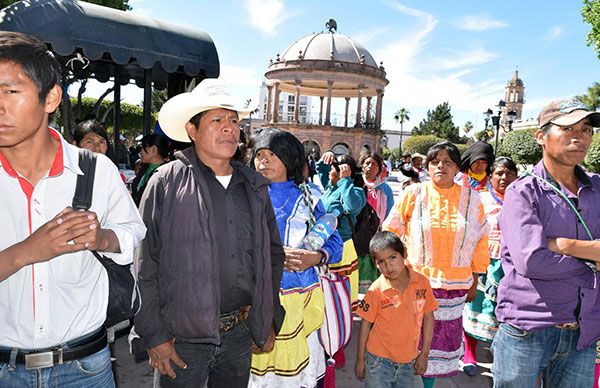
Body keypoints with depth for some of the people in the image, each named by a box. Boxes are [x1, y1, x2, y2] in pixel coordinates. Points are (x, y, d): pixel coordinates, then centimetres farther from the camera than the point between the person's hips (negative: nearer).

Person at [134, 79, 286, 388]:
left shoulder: (255, 185, 6)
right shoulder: (166, 182, -8)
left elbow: (272, 254, 11)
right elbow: (146, 266, -9)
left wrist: (269, 321, 10)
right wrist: (154, 335, -9)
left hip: (241, 333, 5)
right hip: (184, 336, -4)